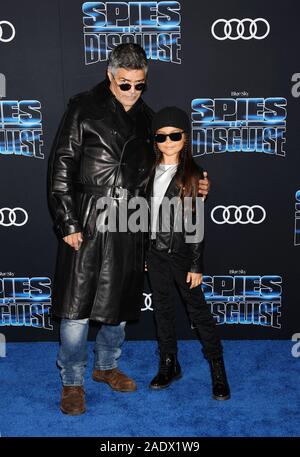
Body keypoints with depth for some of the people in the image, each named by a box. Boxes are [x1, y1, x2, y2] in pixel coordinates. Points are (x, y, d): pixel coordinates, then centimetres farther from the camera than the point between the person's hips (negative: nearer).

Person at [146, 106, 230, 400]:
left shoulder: (192, 175, -8)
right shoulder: (151, 172, 5)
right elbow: (145, 215, 10)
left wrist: (196, 265, -11)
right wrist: (144, 253, 10)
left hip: (182, 252, -5)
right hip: (155, 251, 5)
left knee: (197, 308, 2)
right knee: (162, 308, 12)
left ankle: (218, 369, 16)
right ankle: (169, 365, 27)